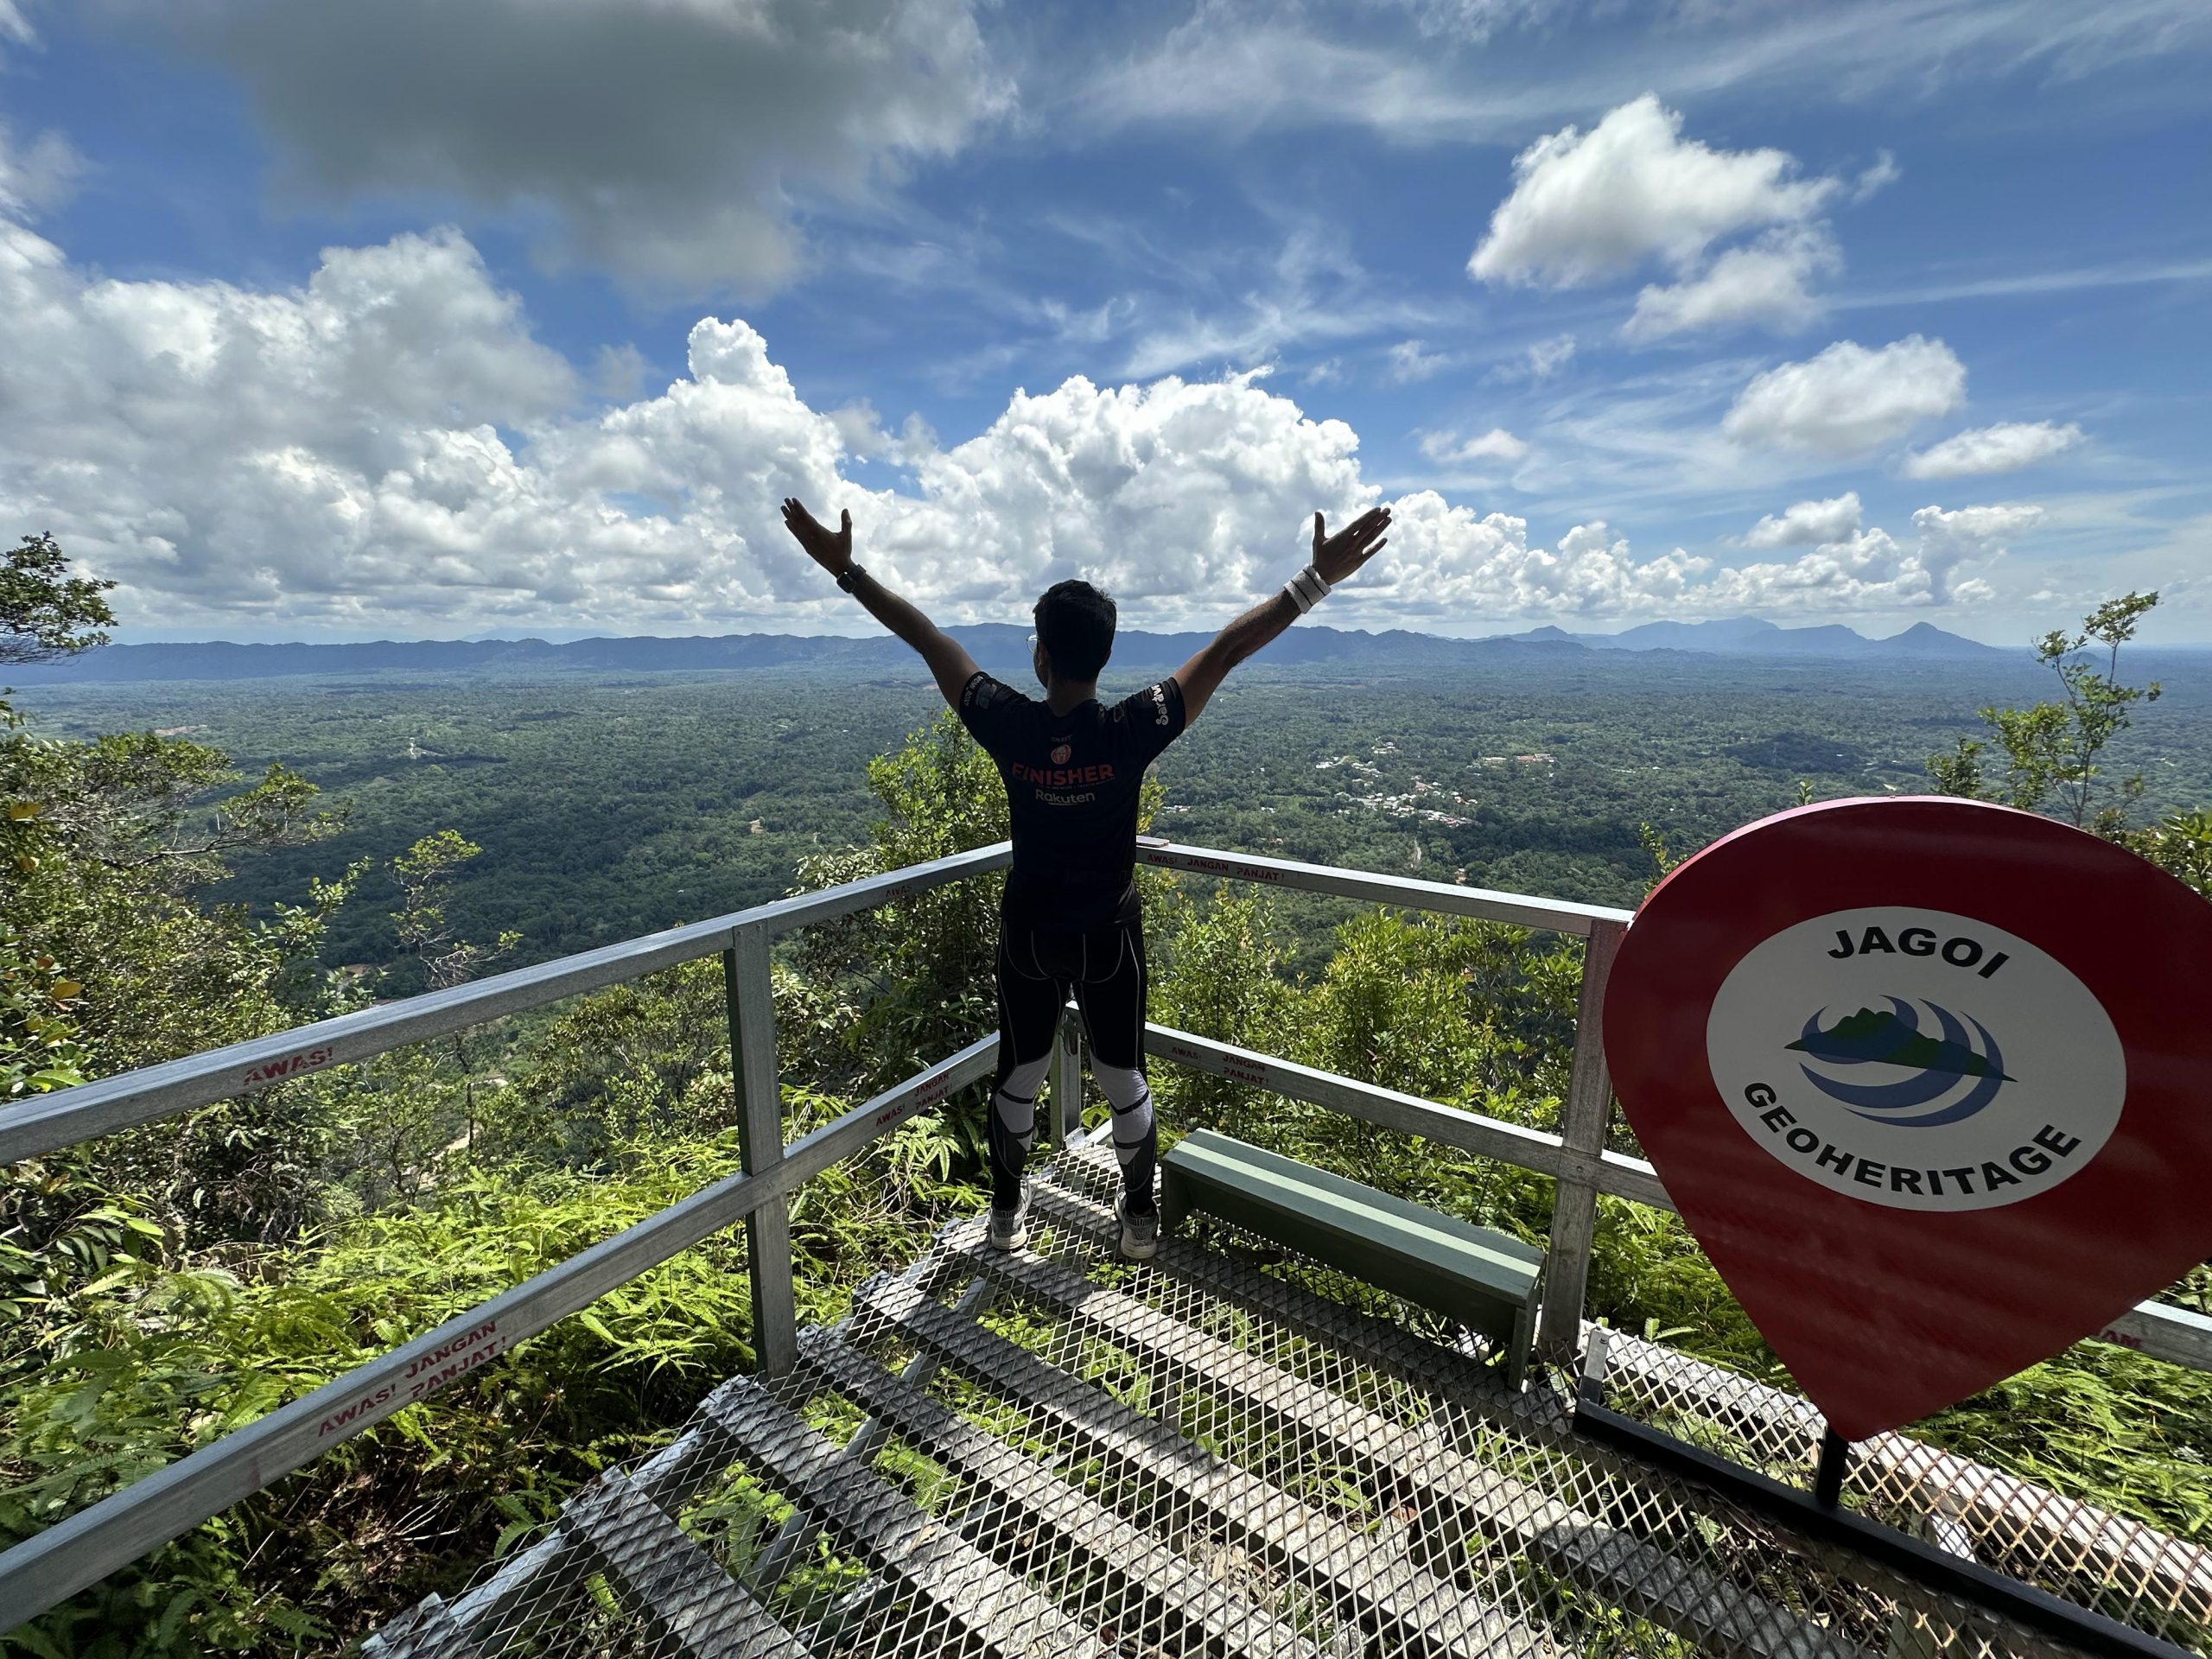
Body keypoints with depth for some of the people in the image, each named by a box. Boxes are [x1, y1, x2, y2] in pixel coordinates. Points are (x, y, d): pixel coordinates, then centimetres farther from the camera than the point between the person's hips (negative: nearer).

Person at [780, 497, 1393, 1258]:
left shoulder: (1006, 725, -19)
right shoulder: (1132, 730, -23)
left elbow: (928, 638, -10)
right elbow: (1226, 649, -20)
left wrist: (846, 569, 1)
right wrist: (1317, 578, -14)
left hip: (1028, 936, 1)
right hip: (1110, 938, -1)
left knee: (1018, 1076, 20)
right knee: (1124, 1079, 17)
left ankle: (1007, 1210, 40)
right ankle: (1140, 1216, 36)